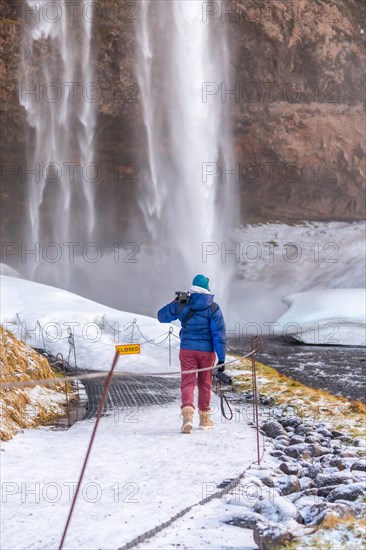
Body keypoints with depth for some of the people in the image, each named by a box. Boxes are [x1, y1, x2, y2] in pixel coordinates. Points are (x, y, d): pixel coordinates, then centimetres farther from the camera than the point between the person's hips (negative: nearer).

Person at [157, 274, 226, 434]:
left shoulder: (182, 305, -2)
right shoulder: (213, 308, -5)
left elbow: (161, 316, 11)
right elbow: (219, 334, -9)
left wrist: (175, 302, 19)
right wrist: (222, 358, -8)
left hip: (187, 349, 0)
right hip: (207, 350, 0)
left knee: (187, 382, 1)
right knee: (205, 383, 14)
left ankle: (187, 415, -22)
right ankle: (204, 419, 24)